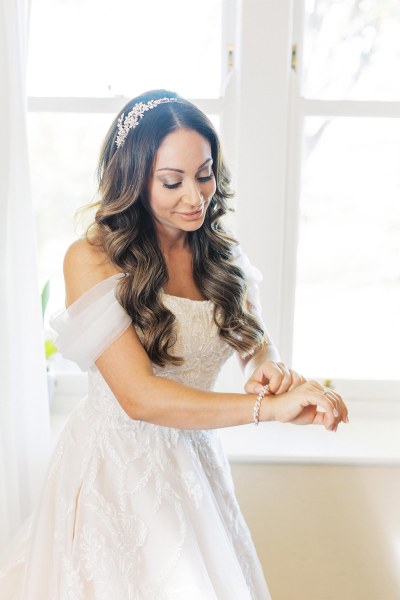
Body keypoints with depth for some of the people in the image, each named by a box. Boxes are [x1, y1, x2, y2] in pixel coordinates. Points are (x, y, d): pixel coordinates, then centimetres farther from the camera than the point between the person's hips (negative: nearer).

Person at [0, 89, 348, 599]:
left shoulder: (219, 252, -1)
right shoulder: (91, 260, -18)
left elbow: (255, 340, 1)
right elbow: (139, 396, -24)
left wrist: (270, 369, -24)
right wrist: (271, 408, -30)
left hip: (195, 456, 5)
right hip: (116, 465, -5)